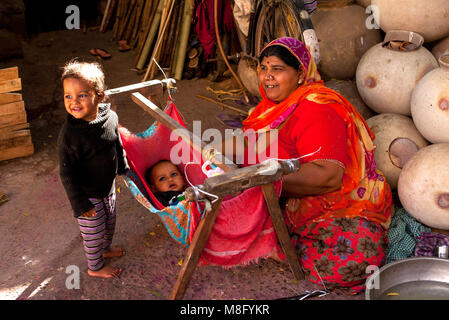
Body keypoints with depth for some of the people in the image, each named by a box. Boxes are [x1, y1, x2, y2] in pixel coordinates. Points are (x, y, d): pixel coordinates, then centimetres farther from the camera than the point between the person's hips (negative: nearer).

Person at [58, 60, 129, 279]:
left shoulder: (110, 117, -13)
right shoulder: (69, 134, -31)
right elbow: (67, 173, -24)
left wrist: (124, 168, 19)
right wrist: (79, 203, -20)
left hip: (108, 187, 6)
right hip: (88, 195, -6)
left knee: (109, 223, 28)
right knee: (93, 232, 14)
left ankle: (105, 249, 57)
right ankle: (95, 267, 39)